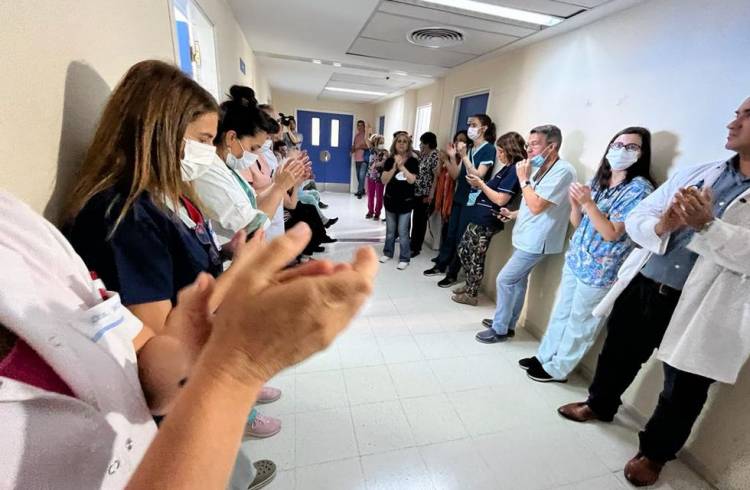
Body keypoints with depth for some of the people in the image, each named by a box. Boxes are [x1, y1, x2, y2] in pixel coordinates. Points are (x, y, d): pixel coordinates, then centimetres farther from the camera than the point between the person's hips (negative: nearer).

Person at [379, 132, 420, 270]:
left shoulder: (413, 161, -4)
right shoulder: (389, 160, 2)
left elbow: (412, 180, -15)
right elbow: (384, 180, -7)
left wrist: (402, 166, -21)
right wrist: (394, 167, -18)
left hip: (406, 201, -2)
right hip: (390, 199, 3)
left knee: (403, 231, -1)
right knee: (390, 230, 14)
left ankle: (404, 258, 9)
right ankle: (388, 253, 30)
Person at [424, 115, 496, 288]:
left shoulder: (488, 149, -7)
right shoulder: (469, 148, 13)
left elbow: (478, 176, -18)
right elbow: (455, 175, 9)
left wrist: (464, 156, -19)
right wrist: (452, 157, -5)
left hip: (472, 201, -6)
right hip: (459, 197, 6)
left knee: (461, 238, 0)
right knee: (450, 234, 12)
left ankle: (452, 274, 11)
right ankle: (440, 265, 24)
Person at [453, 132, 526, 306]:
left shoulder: (515, 170, -15)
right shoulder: (507, 168, 15)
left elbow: (501, 199, -21)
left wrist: (481, 185, -13)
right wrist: (478, 183, 3)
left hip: (486, 221, -10)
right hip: (479, 217, 10)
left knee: (475, 258, 2)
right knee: (463, 250, 18)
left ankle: (472, 295, 17)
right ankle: (469, 285, 33)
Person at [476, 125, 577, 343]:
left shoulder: (563, 170, -19)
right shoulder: (542, 169, 12)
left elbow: (537, 206, -26)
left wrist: (523, 179, -16)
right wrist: (514, 214, 10)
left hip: (535, 241, -10)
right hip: (527, 237, 10)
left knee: (504, 280, -6)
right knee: (518, 280, 15)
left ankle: (499, 329, 8)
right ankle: (508, 323, 29)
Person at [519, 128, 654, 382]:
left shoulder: (639, 188, -13)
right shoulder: (598, 180, 6)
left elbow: (612, 233, -20)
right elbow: (577, 223, 8)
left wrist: (588, 202, -26)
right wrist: (575, 203, -12)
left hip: (599, 270, -6)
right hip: (575, 260, 7)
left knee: (579, 324, 10)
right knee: (560, 313, 18)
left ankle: (557, 369, 27)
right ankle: (544, 357, 34)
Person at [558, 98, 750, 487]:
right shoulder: (694, 173, 7)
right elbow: (635, 218, 3)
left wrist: (706, 225, -26)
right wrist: (662, 226, -16)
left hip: (701, 311, -3)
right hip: (643, 288, 4)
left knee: (682, 392, 14)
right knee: (617, 356, 22)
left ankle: (654, 452, 39)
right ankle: (600, 405, 48)